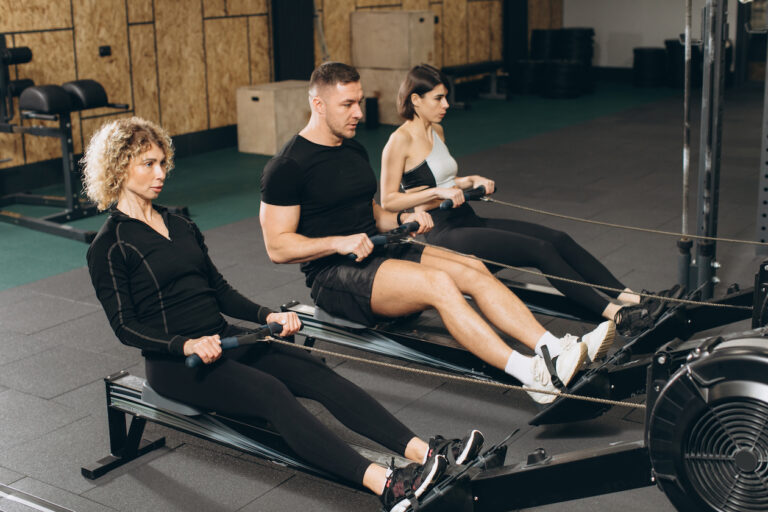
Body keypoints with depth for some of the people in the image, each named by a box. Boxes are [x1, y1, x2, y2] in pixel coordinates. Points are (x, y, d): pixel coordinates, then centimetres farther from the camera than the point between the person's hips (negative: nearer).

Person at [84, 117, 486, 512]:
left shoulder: (180, 227, 16)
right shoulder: (109, 247, -5)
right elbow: (125, 326, -11)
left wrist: (268, 316, 1)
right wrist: (186, 344, -26)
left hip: (222, 338, 7)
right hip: (173, 361, -7)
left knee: (317, 373, -17)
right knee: (271, 392, -31)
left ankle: (424, 452, -31)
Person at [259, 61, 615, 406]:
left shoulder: (355, 151, 16)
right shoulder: (288, 166, -10)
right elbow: (277, 247, -13)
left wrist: (402, 220, 3)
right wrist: (338, 243, -24)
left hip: (378, 255, 8)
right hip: (333, 276, -8)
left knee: (474, 270, -14)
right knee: (438, 283, -30)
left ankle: (553, 348, -25)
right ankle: (531, 375, -38)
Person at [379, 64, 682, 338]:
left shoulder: (436, 131, 16)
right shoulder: (401, 140, -11)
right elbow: (388, 201, -14)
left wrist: (470, 181, 10)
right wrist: (437, 192, -21)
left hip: (466, 221, 9)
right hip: (440, 235, -9)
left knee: (557, 239, -8)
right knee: (540, 250, -23)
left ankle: (631, 298, -14)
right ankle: (617, 316, -26)